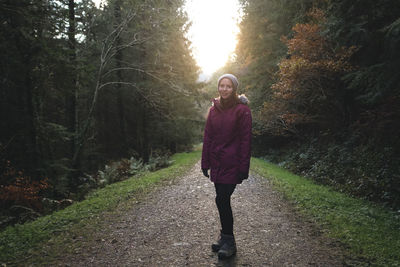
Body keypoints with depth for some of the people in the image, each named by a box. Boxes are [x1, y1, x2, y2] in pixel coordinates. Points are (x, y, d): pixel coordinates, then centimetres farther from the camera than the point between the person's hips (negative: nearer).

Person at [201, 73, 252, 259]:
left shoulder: (242, 110, -6)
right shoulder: (213, 110, 9)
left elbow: (246, 140, -8)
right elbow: (207, 137, 10)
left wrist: (244, 167, -11)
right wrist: (205, 163, 7)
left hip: (232, 164, -5)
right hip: (217, 163, 5)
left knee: (222, 200, -8)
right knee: (223, 200, 11)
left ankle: (228, 241, 9)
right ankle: (226, 238, 26)